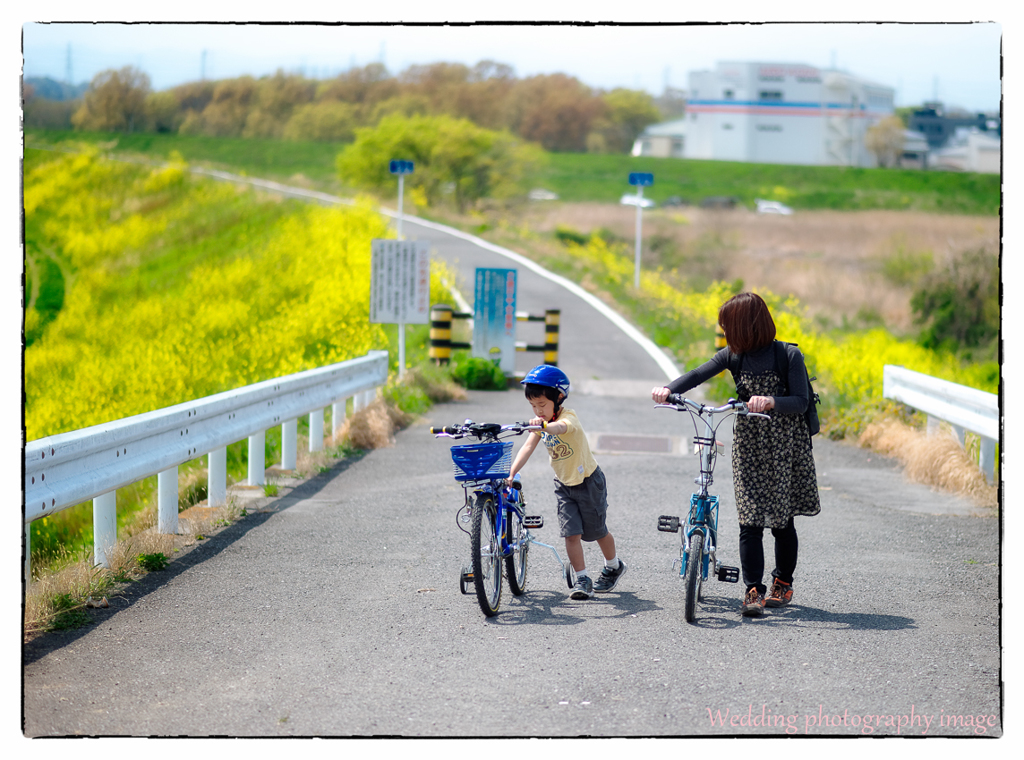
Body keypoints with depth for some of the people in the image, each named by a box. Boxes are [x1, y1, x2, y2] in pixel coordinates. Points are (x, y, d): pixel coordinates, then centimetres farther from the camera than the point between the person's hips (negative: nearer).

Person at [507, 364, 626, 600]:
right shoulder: (540, 422, -8)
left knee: (597, 530, 11)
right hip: (563, 483, 5)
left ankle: (614, 567, 36)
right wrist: (511, 474, -31)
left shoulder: (569, 417, -28)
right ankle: (582, 579, -1)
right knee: (571, 533, -8)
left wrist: (544, 424, -76)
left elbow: (560, 427, -53)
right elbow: (528, 447, -18)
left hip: (588, 481, -5)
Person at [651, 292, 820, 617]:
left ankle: (783, 582, 28)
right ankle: (753, 590, -4)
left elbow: (801, 403, -18)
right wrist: (668, 389, -28)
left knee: (782, 520, 6)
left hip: (785, 447, -2)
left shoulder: (789, 356, -12)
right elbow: (699, 374, -9)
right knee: (750, 521, -7)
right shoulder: (734, 355, 0)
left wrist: (771, 402, -37)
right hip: (748, 447, 3)